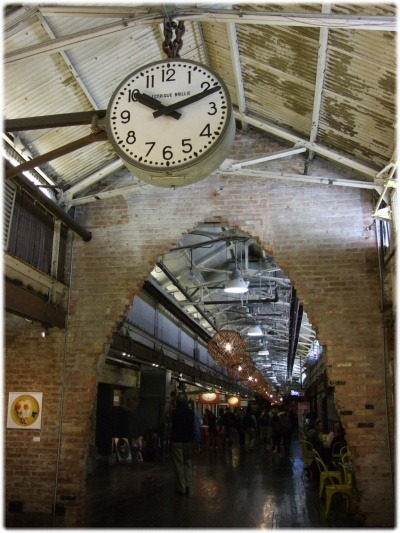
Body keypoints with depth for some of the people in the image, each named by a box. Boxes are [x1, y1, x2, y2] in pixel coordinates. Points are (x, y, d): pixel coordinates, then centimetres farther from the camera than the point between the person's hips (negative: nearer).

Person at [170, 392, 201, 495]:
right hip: (189, 442, 1)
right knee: (187, 463, 16)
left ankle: (182, 488, 9)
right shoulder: (192, 413, -8)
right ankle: (187, 486, 10)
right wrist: (197, 444, -4)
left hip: (176, 441, -1)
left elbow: (170, 426, 7)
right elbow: (196, 430, -8)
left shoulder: (174, 413, -8)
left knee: (179, 465, 5)